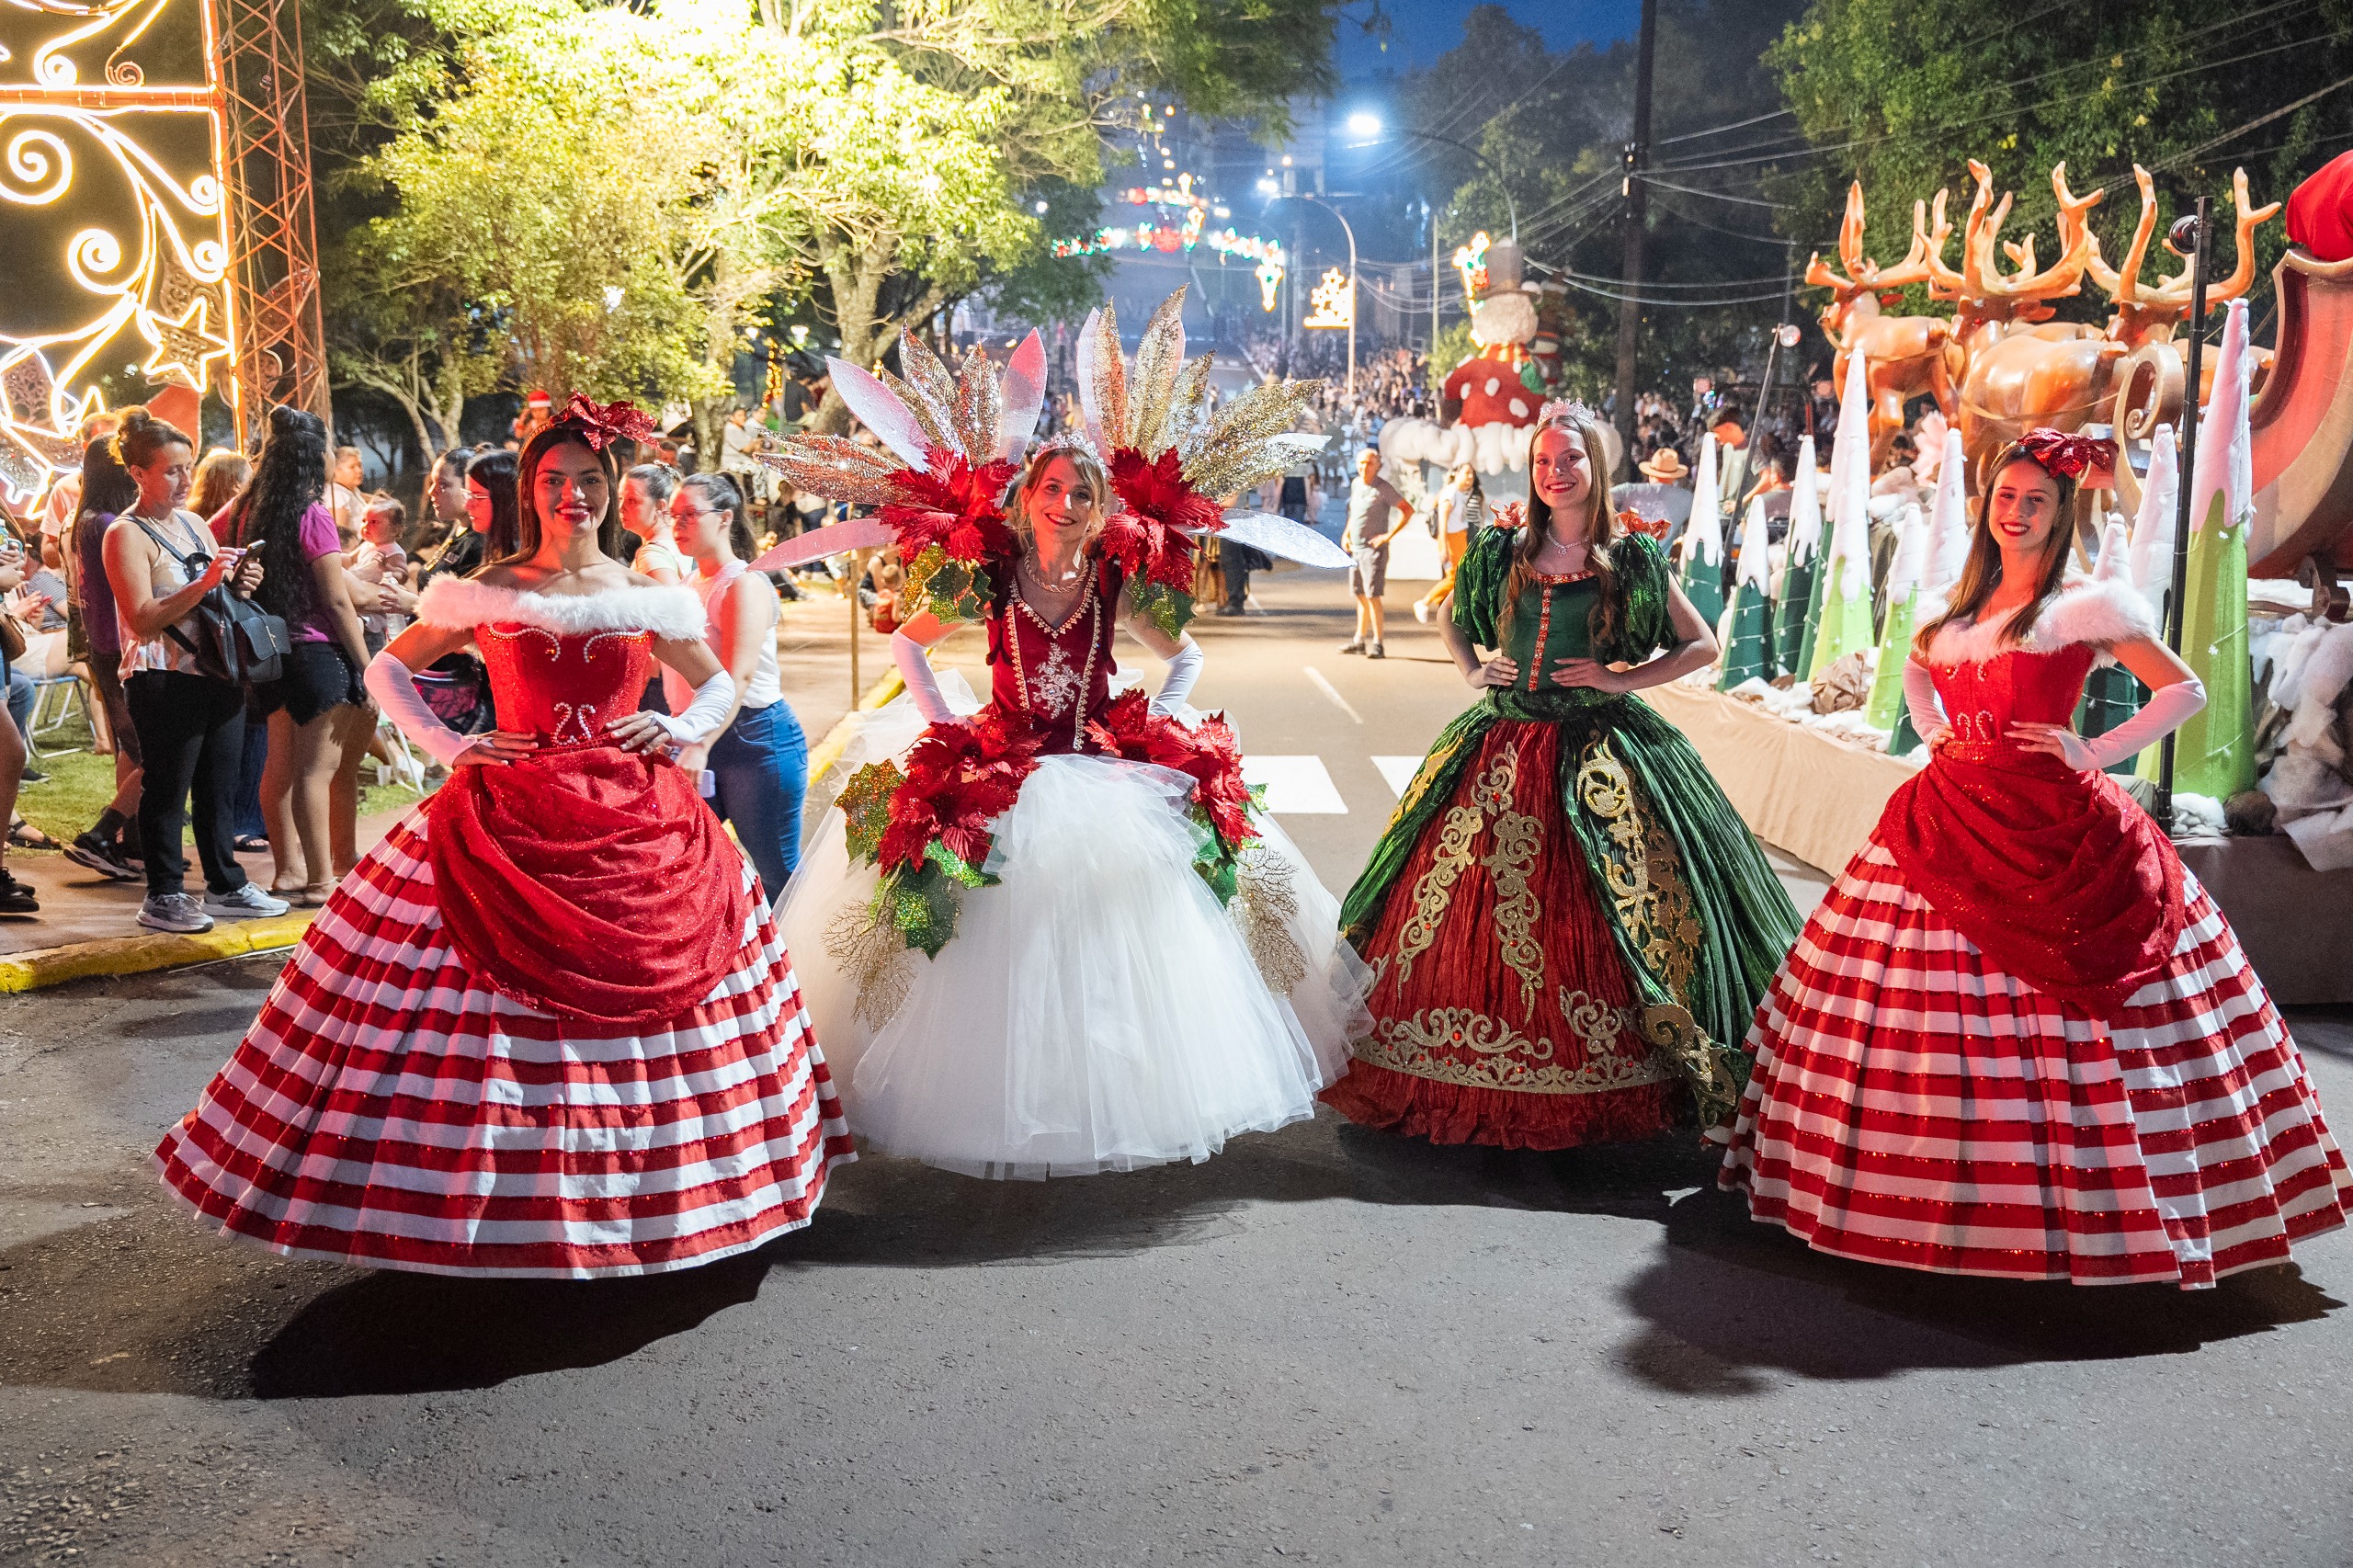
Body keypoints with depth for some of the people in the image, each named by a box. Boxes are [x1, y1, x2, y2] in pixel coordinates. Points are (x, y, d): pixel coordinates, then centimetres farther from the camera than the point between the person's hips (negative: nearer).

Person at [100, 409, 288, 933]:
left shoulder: (194, 524, 14)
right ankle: (163, 898, 8)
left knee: (220, 786, 12)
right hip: (164, 683, -7)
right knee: (166, 790, 0)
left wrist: (241, 583, 2)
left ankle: (226, 886, 21)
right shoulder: (126, 534, -8)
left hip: (218, 672, 7)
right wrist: (203, 585, -25)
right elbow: (143, 620, -16)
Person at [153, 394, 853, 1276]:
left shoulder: (649, 599, 8)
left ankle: (643, 1193, 18)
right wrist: (448, 747, 0)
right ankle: (496, 1196, 9)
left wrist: (680, 732, 0)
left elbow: (721, 685, 19)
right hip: (509, 818, -1)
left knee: (637, 1002, 3)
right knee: (493, 1012, -5)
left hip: (638, 823, 2)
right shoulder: (485, 594, 4)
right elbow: (386, 670, 12)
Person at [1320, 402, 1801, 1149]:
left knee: (1589, 923, -5)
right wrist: (1472, 670, 6)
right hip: (1502, 748, 3)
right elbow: (1451, 621, 24)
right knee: (1468, 911, 4)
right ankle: (1458, 1077, 18)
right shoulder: (1501, 552, 7)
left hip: (1597, 752, -3)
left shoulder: (1631, 560, 0)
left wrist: (1623, 680, -7)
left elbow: (1703, 645, 4)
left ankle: (1602, 1086, 8)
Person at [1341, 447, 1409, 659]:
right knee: (1361, 595, 13)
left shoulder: (1383, 488, -11)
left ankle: (1377, 644, -10)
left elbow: (1408, 510, -13)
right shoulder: (1356, 485, 12)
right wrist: (1346, 533, 16)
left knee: (1372, 595, -12)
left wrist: (1389, 535, -16)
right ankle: (1359, 640, 21)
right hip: (1356, 549, 8)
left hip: (1374, 549, -8)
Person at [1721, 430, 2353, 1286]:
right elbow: (1916, 665, 35)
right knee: (1935, 1012, 4)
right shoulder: (1963, 603, 16)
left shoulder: (2089, 601, 0)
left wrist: (2094, 752, -7)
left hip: (2049, 823, -5)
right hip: (1954, 821, 5)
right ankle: (1937, 1177, 16)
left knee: (2059, 1015, -7)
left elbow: (2185, 689, 2)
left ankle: (2066, 1199, 5)